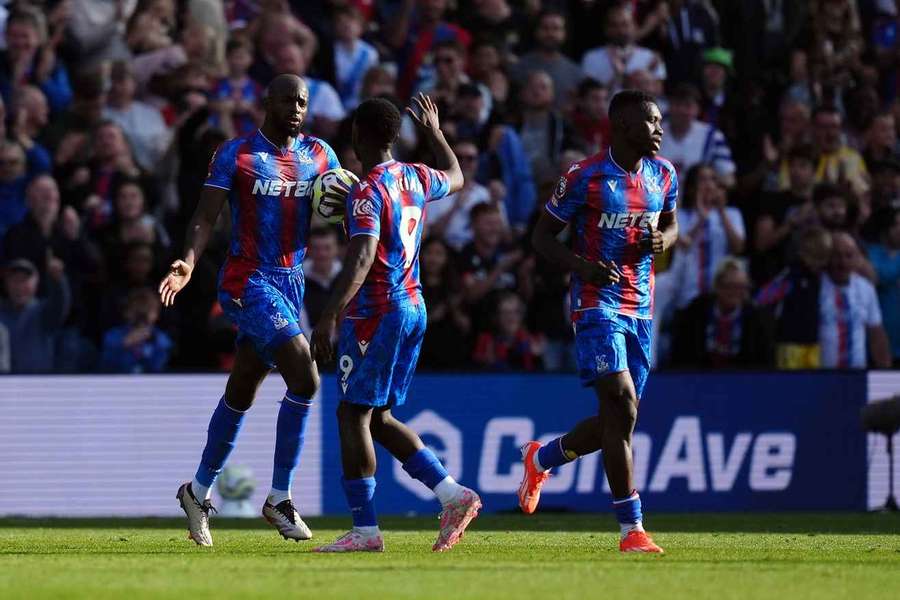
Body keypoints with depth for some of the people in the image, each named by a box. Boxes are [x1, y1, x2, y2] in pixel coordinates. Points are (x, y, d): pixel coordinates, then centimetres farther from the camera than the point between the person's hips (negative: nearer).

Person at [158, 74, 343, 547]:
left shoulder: (319, 155, 9)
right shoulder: (235, 154, -6)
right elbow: (206, 216, -10)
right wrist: (188, 261, -27)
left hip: (292, 280, 6)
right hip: (248, 281, -6)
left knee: (241, 392, 15)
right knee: (304, 378, -19)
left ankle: (199, 491, 30)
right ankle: (279, 498, -10)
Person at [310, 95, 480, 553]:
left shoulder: (367, 192, -16)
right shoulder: (415, 179, 9)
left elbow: (362, 258, -27)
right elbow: (455, 177, 33)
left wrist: (329, 317, -30)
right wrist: (435, 133, 47)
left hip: (376, 313, -9)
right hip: (413, 306, 9)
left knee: (353, 414, -3)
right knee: (378, 417, 14)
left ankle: (364, 529, -5)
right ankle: (452, 495, 6)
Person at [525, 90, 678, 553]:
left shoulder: (663, 175, 8)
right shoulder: (585, 177, -10)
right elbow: (542, 237, -3)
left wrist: (661, 240, -1)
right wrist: (582, 266, -21)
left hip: (641, 307, 7)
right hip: (597, 304, -7)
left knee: (616, 422, 8)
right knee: (621, 407, -18)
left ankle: (541, 458, 38)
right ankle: (631, 530, -15)